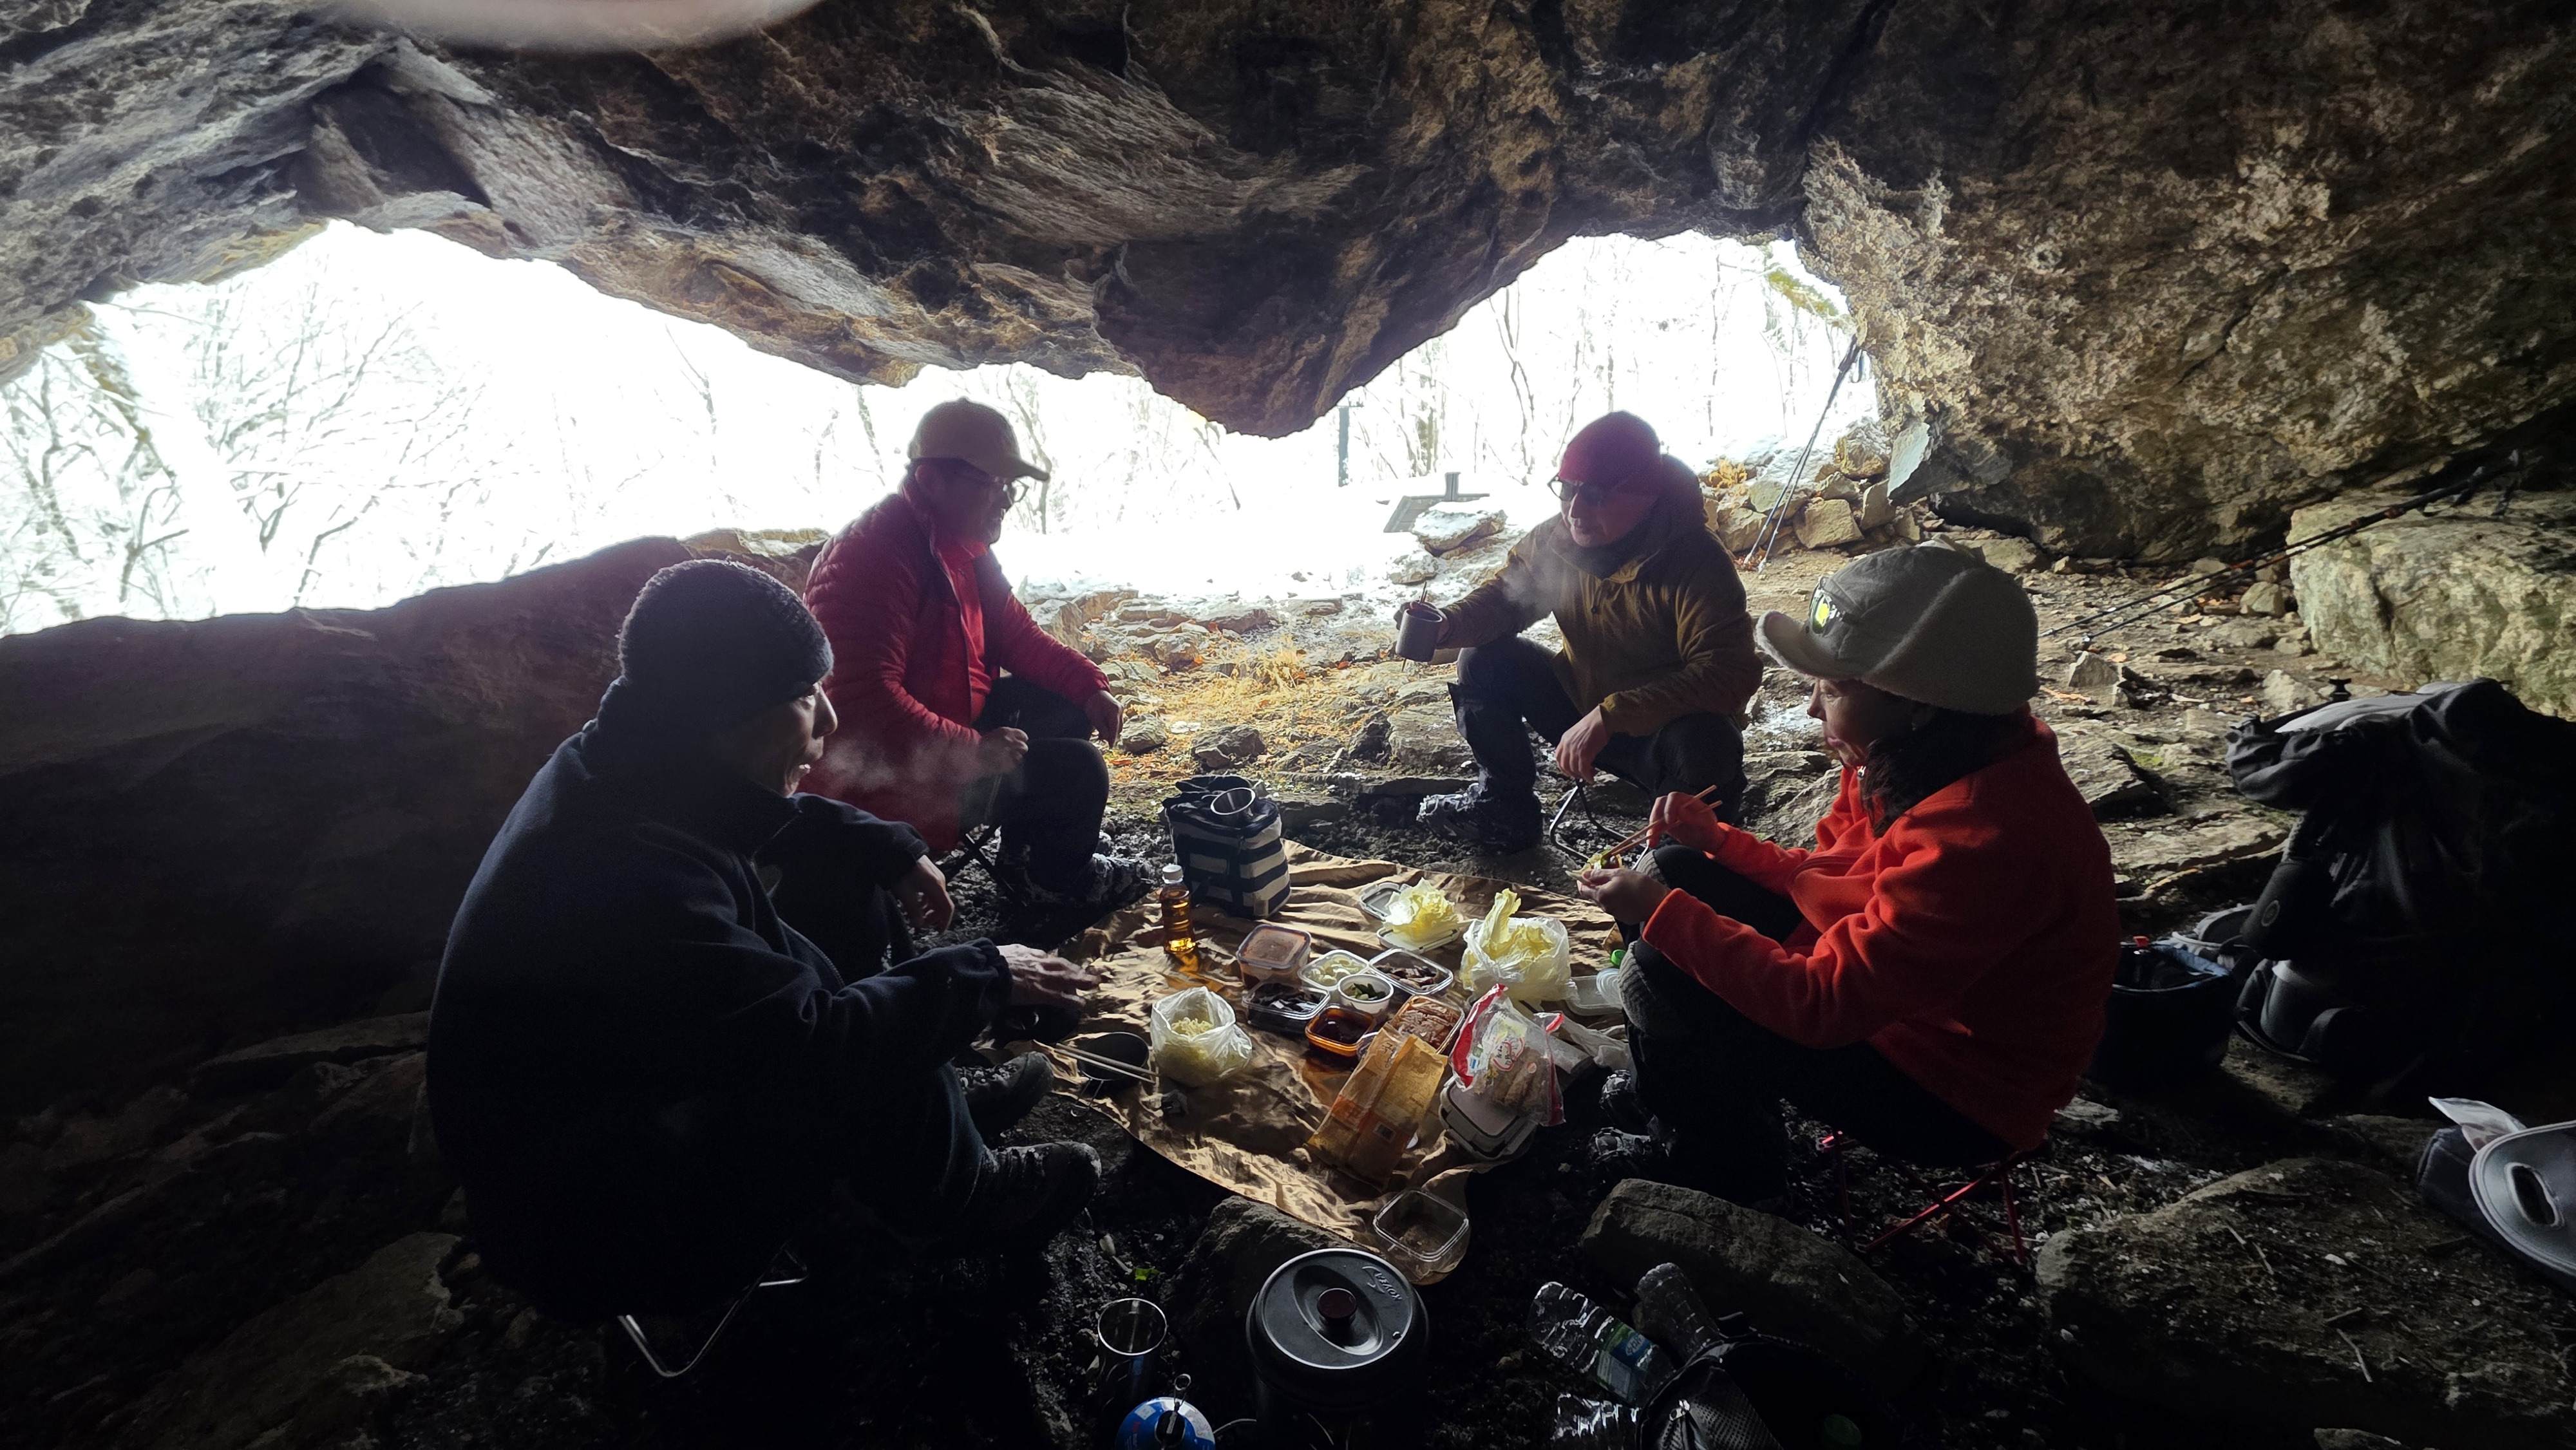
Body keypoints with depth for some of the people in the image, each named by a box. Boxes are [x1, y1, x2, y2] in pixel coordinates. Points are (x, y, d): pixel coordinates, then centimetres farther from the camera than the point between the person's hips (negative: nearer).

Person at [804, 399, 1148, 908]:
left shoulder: (963, 545, 4)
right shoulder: (874, 557, -27)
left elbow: (1015, 633, 13)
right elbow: (866, 700, -35)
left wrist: (1089, 686, 0)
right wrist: (973, 753, -33)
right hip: (890, 779, -10)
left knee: (1068, 707, 11)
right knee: (1076, 770, -15)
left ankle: (1028, 846, 20)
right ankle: (1059, 877, 14)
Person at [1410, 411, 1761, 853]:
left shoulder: (1697, 561, -27)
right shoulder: (1558, 539, -10)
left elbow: (1730, 672, -37)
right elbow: (1503, 596, 1)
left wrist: (1608, 716, -42)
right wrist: (1448, 625, -24)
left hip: (1664, 728, -5)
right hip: (1583, 711, 6)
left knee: (1702, 742, -39)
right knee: (1483, 660, -7)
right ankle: (1505, 804, 9)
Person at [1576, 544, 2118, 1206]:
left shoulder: (1984, 839, -36)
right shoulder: (1914, 763, -8)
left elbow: (1820, 1003, -33)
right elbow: (1824, 877, 7)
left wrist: (1661, 913, -26)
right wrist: (1714, 837, -4)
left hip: (1953, 1089, -9)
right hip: (1876, 987, 9)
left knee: (1659, 980, -17)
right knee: (1679, 870, 5)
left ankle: (1729, 1186, 13)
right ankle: (1676, 1093, 24)